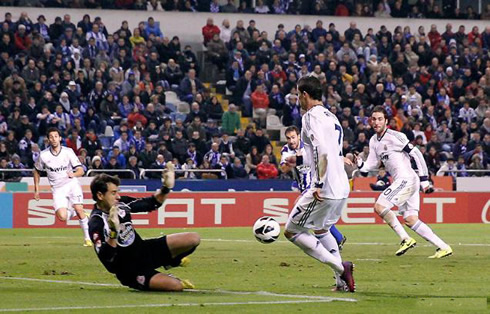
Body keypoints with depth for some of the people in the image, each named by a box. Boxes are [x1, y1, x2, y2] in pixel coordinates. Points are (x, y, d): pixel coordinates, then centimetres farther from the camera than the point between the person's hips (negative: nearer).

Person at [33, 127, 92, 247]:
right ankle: (72, 212, 20)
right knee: (62, 217, -16)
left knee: (79, 210, -18)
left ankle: (88, 237, -3)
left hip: (71, 184, -1)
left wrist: (74, 174, -31)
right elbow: (37, 171, 14)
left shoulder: (68, 152, -6)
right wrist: (36, 189, 12)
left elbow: (81, 171, -9)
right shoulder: (44, 155, -4)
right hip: (57, 189, 1)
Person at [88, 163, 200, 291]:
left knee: (193, 238, -5)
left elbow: (151, 204, 12)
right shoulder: (96, 224, -23)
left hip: (145, 250, 7)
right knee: (176, 286, -24)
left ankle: (171, 262, 24)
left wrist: (166, 188, -4)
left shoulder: (121, 203, -2)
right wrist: (113, 231, -46)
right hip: (131, 272, -7)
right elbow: (105, 257, -35)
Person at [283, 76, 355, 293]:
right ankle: (342, 281, 18)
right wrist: (299, 160, 31)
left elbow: (323, 152, -23)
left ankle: (339, 267, -9)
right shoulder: (331, 117, 18)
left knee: (292, 232, 1)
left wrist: (319, 184, -24)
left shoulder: (312, 116, -10)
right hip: (342, 189, 9)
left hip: (325, 191, -9)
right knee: (321, 230, 28)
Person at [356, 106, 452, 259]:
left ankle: (406, 239, -9)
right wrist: (360, 165, -5)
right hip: (402, 181, 9)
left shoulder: (394, 137, -11)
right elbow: (371, 165, 18)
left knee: (379, 206, -13)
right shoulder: (374, 141, 15)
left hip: (406, 178, -9)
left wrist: (424, 179, -14)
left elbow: (417, 154, -12)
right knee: (410, 220, 4)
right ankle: (443, 247, 4)